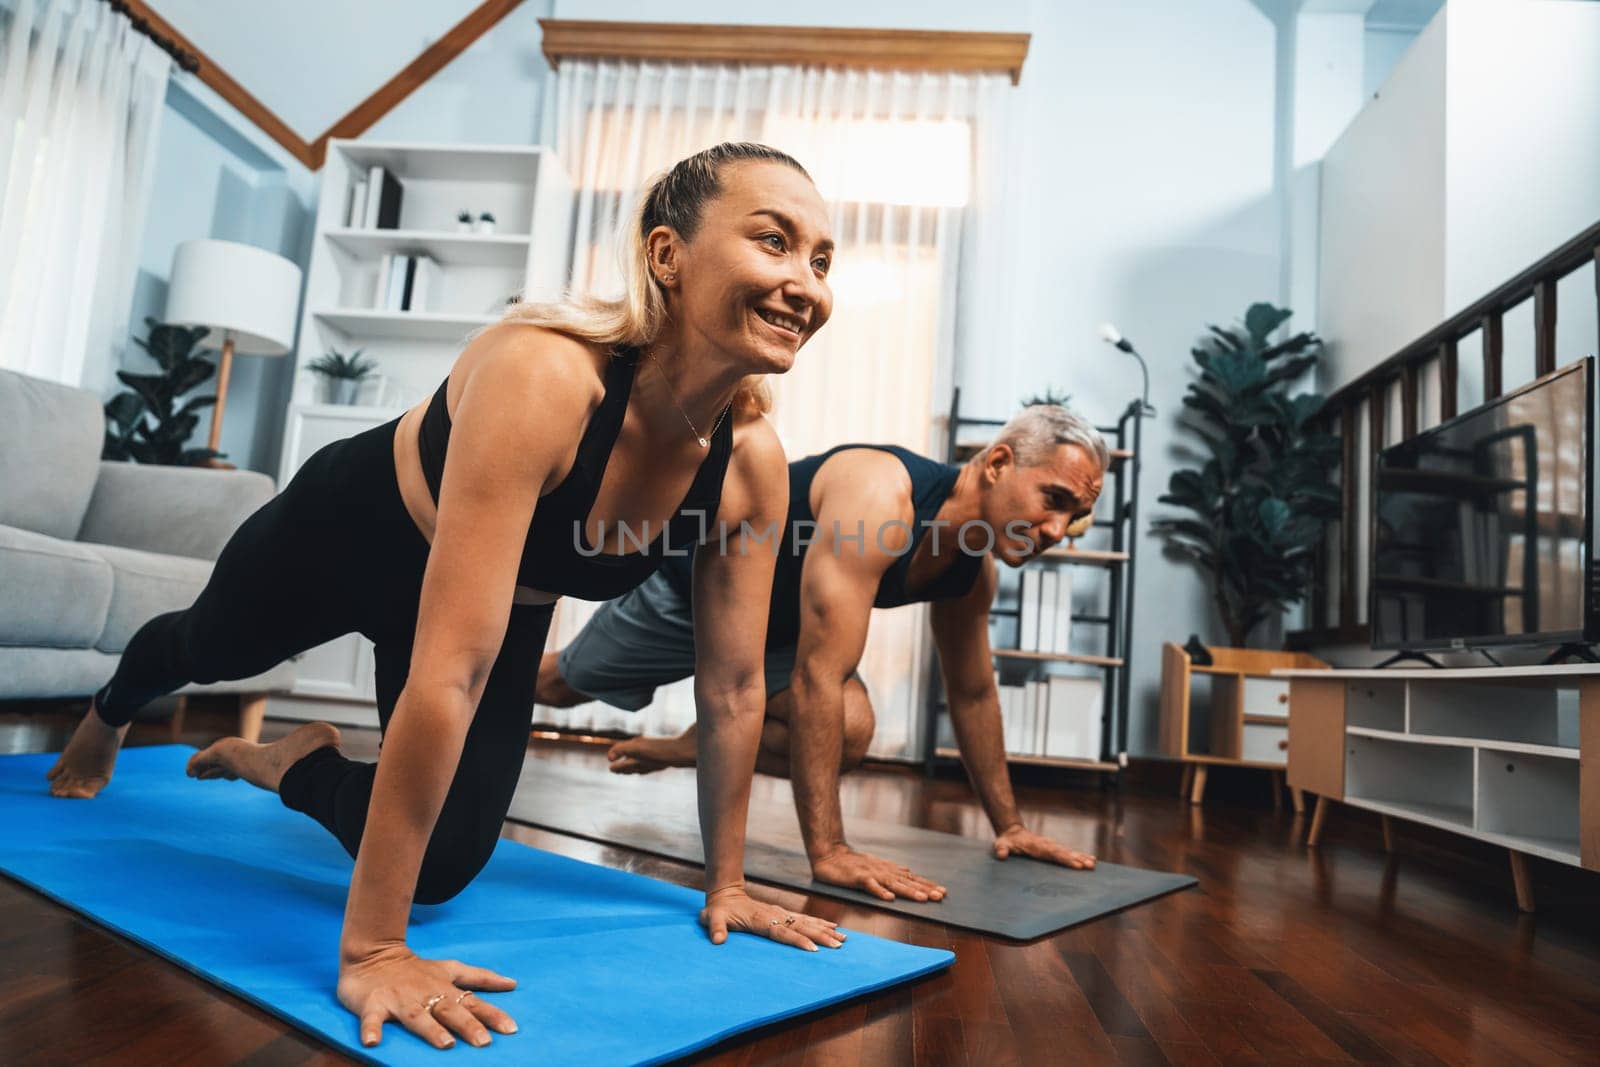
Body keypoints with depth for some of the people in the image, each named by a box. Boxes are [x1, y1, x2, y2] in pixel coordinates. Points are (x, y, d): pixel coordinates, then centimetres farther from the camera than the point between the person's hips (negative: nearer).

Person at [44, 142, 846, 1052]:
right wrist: (372, 948, -41)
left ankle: (296, 765, 30)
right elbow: (446, 674, -46)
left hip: (505, 606, 4)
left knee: (442, 869, 0)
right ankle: (109, 715, 69)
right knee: (212, 650, 30)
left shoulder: (753, 463, -26)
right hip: (355, 529, -3)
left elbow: (736, 687, -16)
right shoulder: (543, 375, -44)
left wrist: (725, 883, -9)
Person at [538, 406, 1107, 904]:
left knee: (849, 731, -20)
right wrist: (827, 851, -42)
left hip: (774, 626, 6)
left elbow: (973, 693, 1)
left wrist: (1008, 824, 5)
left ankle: (693, 747, 8)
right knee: (559, 686, 17)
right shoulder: (879, 496, -41)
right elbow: (818, 677, -44)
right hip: (684, 591, -5)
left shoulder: (976, 568, -14)